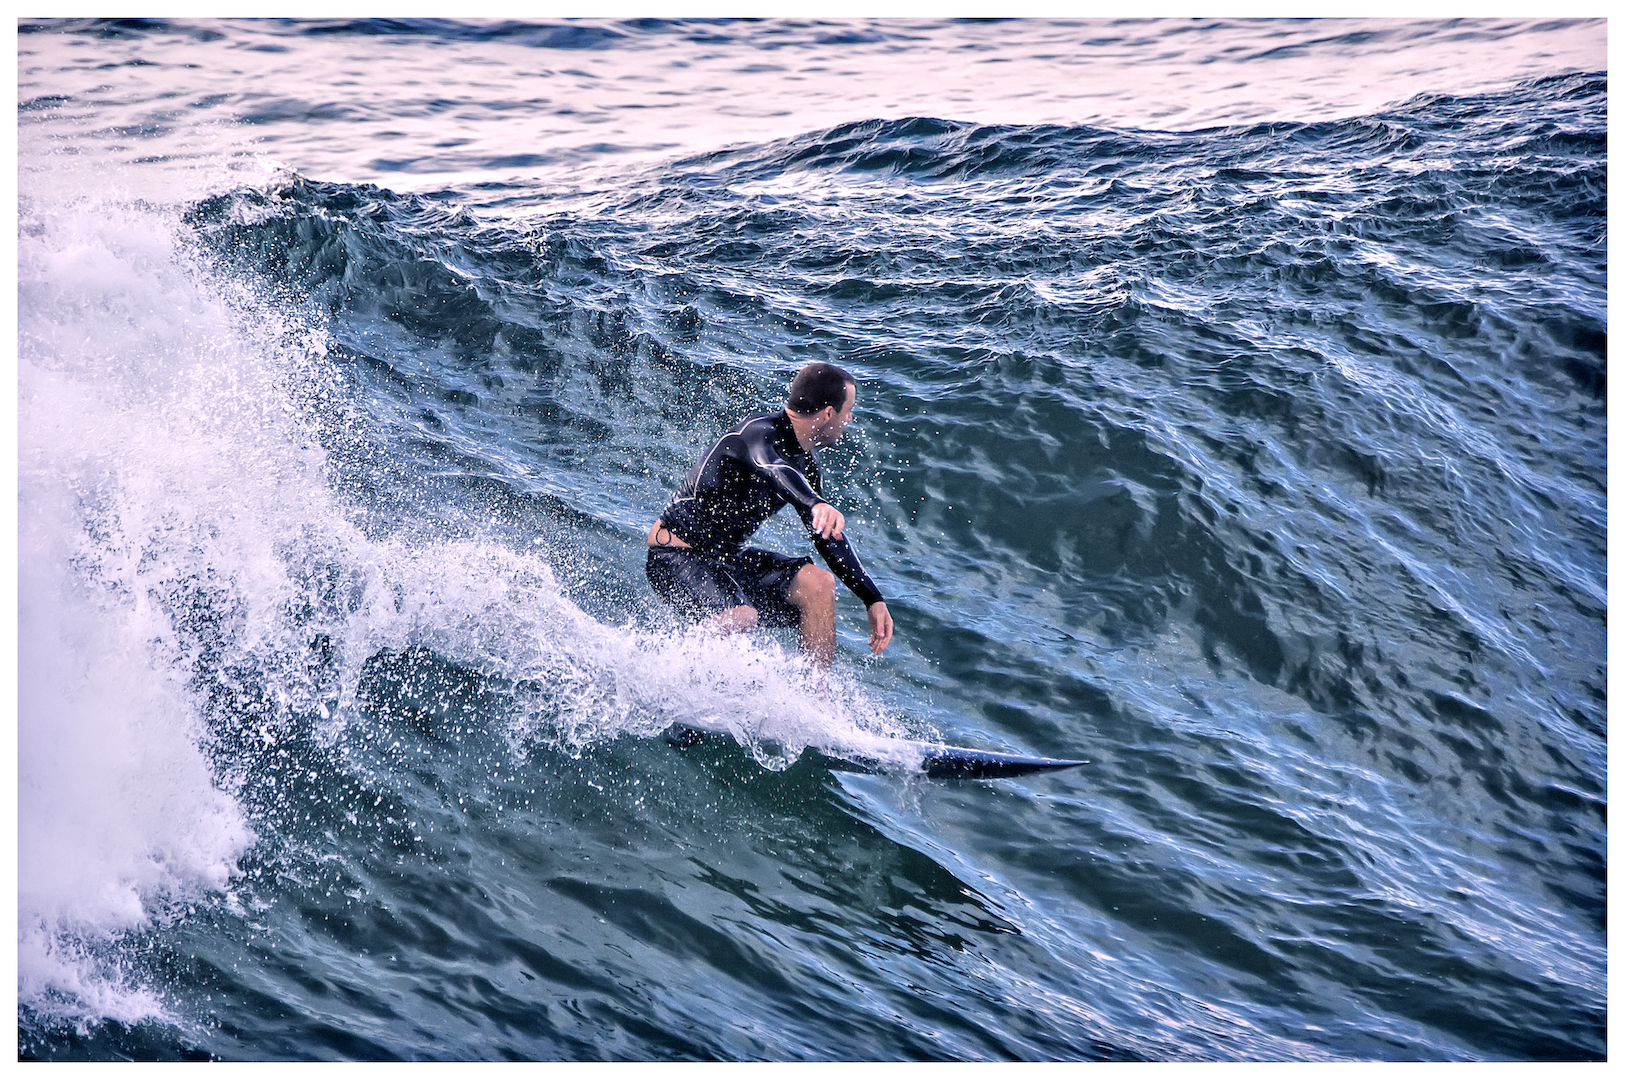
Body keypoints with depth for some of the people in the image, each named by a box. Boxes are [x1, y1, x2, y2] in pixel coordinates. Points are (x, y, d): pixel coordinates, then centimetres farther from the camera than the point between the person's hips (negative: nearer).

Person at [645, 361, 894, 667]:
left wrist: (873, 600, 13)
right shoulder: (759, 434, -21)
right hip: (675, 554, -9)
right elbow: (775, 470, -46)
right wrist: (816, 505, -66)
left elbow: (828, 534, 16)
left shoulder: (805, 461, 7)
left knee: (818, 583, -8)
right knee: (742, 616, -34)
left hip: (727, 556, 9)